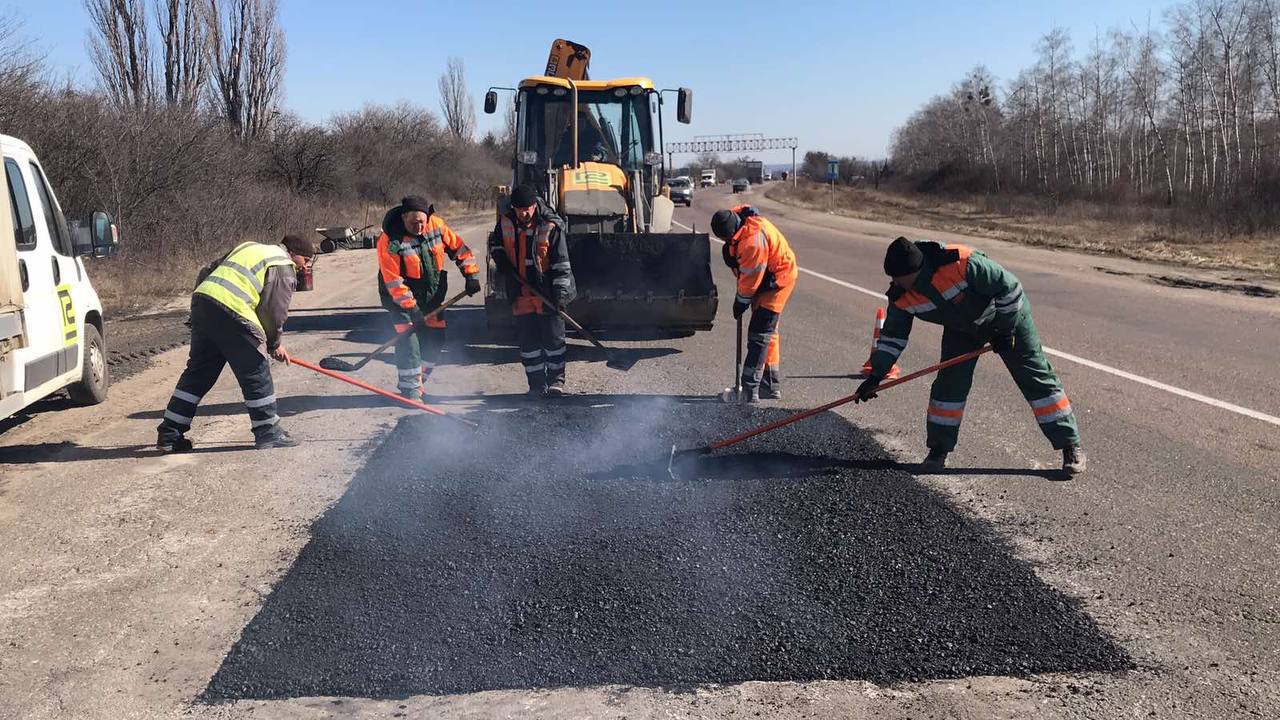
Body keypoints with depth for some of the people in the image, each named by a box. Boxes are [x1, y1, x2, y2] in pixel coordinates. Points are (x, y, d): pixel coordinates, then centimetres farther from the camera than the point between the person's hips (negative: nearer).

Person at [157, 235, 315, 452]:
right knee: (256, 374, 3)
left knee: (198, 371, 15)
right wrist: (275, 344, 12)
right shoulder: (284, 268, 4)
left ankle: (169, 435, 19)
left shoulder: (249, 248, 29)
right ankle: (268, 433, 10)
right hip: (231, 313, -8)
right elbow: (274, 311, -2)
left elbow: (206, 271, 28)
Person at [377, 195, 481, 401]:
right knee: (408, 341, -14)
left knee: (435, 339, 8)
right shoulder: (389, 241, -23)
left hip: (432, 295, 5)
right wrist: (410, 307, -28)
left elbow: (458, 247, 2)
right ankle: (409, 389, -3)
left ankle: (418, 382, 24)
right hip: (402, 297, -5)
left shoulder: (436, 225, -10)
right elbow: (393, 280, -24)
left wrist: (471, 274, -4)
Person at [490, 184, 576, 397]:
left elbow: (561, 261, -11)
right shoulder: (505, 222, 1)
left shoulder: (551, 226, -11)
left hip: (546, 291, -4)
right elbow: (495, 244, 22)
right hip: (520, 293, 4)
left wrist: (560, 292, -16)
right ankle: (537, 383, 16)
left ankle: (556, 379, 19)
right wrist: (502, 261, 2)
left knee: (552, 337, 4)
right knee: (527, 340, 7)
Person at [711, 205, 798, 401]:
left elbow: (751, 278, -24)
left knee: (759, 333, -14)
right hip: (764, 277, 10)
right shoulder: (734, 217, -8)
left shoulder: (754, 241, -35)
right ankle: (772, 384, 26)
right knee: (768, 332, 16)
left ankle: (750, 389, -14)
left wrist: (741, 302, -12)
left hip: (777, 279, -10)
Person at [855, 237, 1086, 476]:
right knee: (949, 383, -6)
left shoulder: (962, 264, -39)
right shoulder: (901, 297, -19)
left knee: (1036, 377, -4)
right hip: (961, 328, 5)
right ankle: (939, 450, 9)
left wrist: (1005, 330, -20)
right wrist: (876, 375, -6)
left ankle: (1071, 446, 4)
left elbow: (1008, 286, -27)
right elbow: (893, 334, -5)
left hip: (1006, 314, -4)